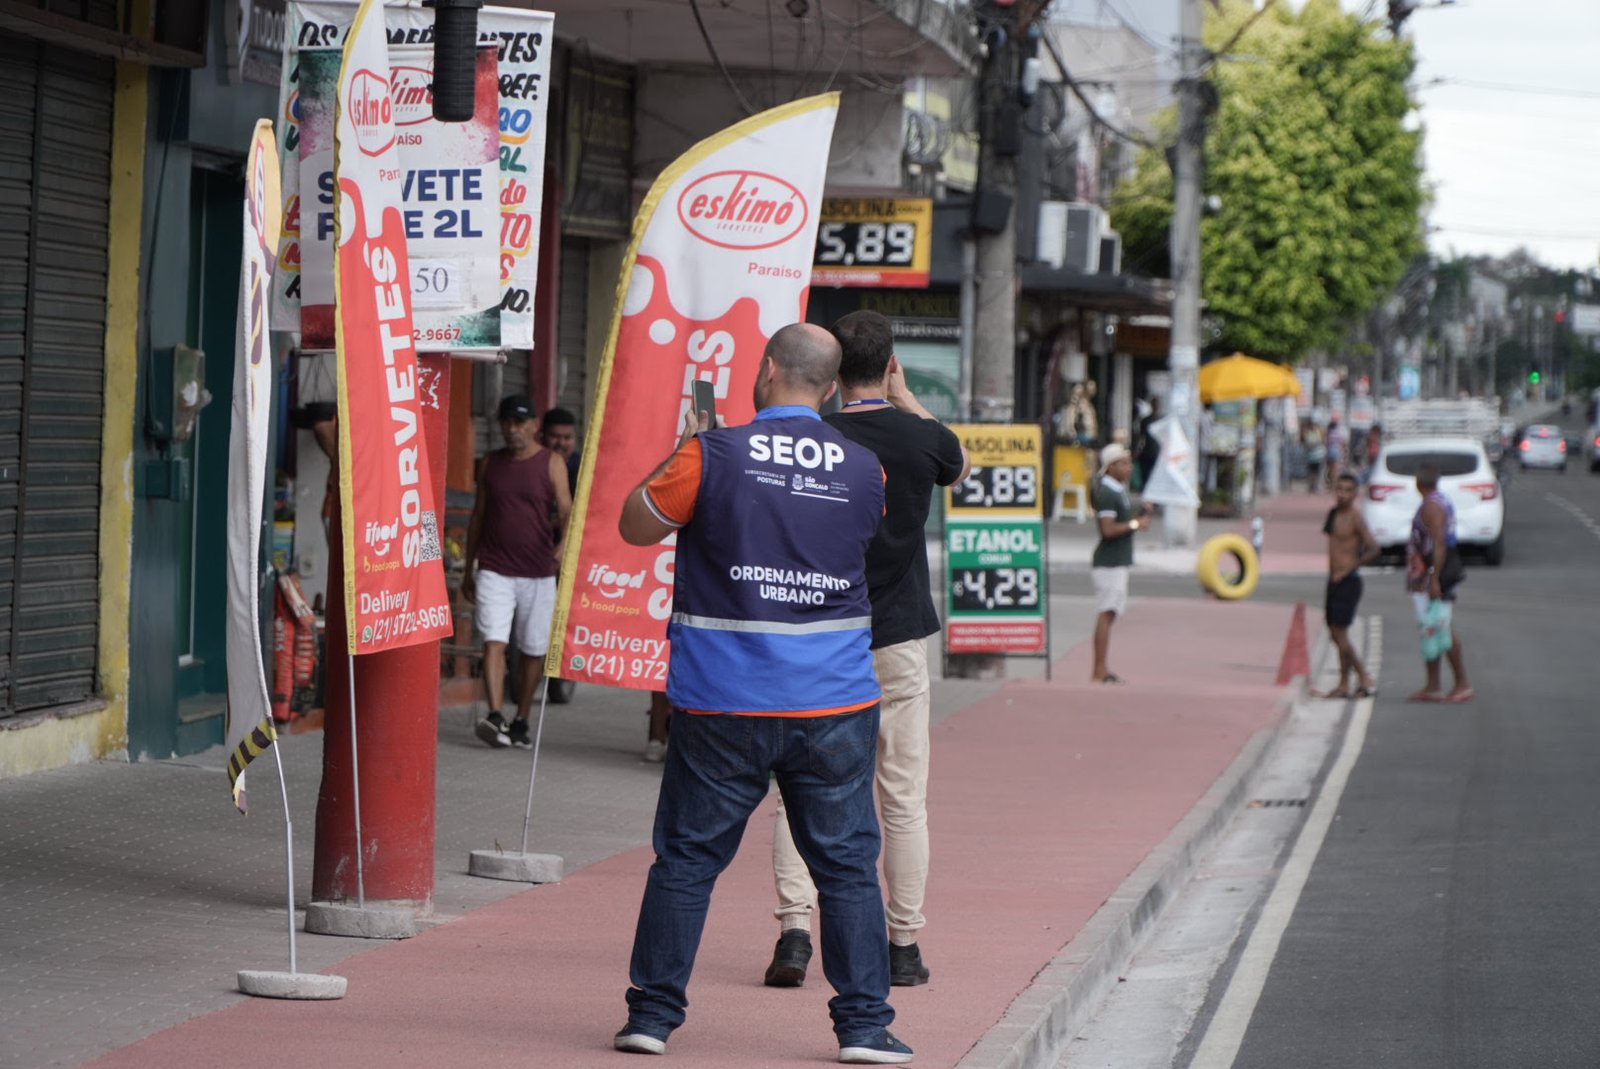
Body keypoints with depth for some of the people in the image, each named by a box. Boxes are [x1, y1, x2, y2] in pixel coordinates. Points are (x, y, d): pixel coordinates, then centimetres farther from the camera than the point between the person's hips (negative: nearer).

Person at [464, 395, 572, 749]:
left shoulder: (551, 463, 0)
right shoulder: (491, 464, 9)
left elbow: (566, 510, -8)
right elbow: (478, 516, 15)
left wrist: (564, 544, -29)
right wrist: (468, 569, 14)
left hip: (538, 572, -1)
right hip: (494, 570, 1)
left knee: (534, 650, 6)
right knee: (493, 642, -14)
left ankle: (520, 722, 17)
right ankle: (494, 716, -23)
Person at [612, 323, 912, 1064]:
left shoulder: (713, 456, -9)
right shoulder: (863, 468, 0)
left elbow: (635, 526, 4)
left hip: (723, 708, -1)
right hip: (835, 704, 1)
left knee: (687, 857, 8)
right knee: (847, 863, 8)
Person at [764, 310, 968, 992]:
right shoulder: (921, 438, -4)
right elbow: (960, 466, 21)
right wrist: (906, 400, 23)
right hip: (897, 638, 1)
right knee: (903, 798, 6)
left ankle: (794, 928, -8)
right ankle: (903, 944, 8)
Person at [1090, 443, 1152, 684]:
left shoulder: (1119, 491, 17)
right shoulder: (1107, 494, -15)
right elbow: (1109, 529, -24)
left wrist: (1140, 512, 8)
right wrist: (1135, 524, -13)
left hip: (1119, 562, 10)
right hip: (1109, 563, -10)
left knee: (1109, 615, 11)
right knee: (1106, 615, -11)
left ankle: (1102, 670, 15)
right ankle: (1099, 672, -12)